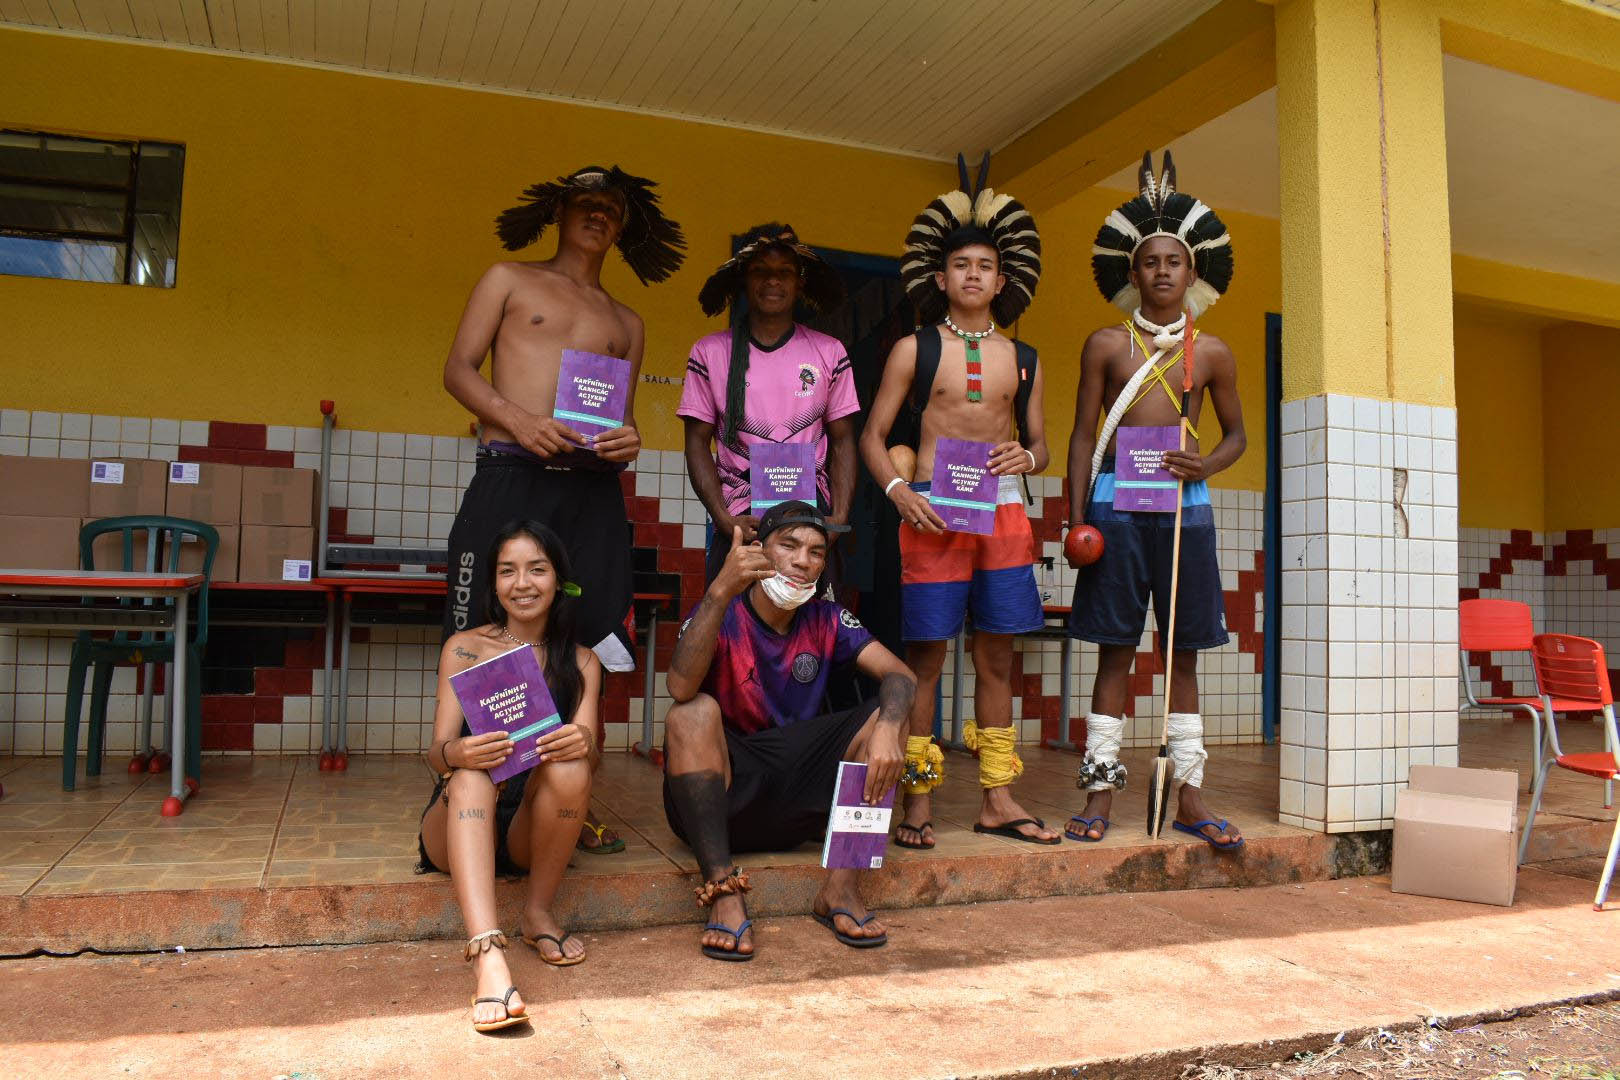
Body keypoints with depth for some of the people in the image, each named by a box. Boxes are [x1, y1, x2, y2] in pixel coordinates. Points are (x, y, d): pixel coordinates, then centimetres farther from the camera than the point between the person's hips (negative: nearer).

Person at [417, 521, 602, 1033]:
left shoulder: (581, 661, 6)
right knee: (470, 778, -32)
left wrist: (582, 744, -32)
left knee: (569, 766, -29)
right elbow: (437, 753, -7)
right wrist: (456, 754, -33)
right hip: (462, 822, -1)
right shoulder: (464, 647, 2)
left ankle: (537, 913, -9)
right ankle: (488, 957, -47)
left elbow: (591, 752, -7)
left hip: (534, 829, 1)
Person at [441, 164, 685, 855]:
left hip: (593, 488, 3)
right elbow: (459, 369, 6)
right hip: (511, 475, -3)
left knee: (584, 649, -2)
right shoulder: (508, 281, 15)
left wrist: (628, 441, -2)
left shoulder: (626, 324, 25)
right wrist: (519, 421, -13)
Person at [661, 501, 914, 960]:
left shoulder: (826, 621, 4)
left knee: (886, 716, -12)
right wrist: (722, 589, -38)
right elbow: (681, 688, -28)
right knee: (695, 711, -31)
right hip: (720, 796, -3)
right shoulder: (721, 613, -8)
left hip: (795, 804, 4)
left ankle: (841, 888, -18)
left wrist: (887, 729, -30)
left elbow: (900, 675, -8)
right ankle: (724, 892, -31)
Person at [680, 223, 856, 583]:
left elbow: (842, 441, 9)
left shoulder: (829, 352, 8)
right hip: (739, 523, 0)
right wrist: (724, 519, -10)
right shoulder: (710, 351, 5)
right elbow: (698, 441, 4)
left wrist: (839, 518, -6)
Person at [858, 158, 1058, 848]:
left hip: (1004, 511, 3)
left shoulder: (1023, 360, 14)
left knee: (995, 656, 6)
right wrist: (899, 491, -13)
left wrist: (1025, 458, -5)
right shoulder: (914, 350, 6)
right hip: (932, 510, -3)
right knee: (926, 655, -3)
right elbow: (872, 436, 4)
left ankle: (996, 799, 14)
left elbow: (1039, 444, 19)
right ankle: (918, 800, 5)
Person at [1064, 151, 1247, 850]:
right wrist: (1077, 517, -5)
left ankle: (1190, 796, 14)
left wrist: (1206, 465, -7)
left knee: (1184, 654, 6)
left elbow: (1235, 433, 16)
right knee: (1114, 651, 1)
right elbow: (1083, 435, 3)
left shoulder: (1212, 352, 9)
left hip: (1184, 504, 2)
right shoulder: (1105, 344, 4)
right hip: (1117, 500, -2)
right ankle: (1100, 791, 8)